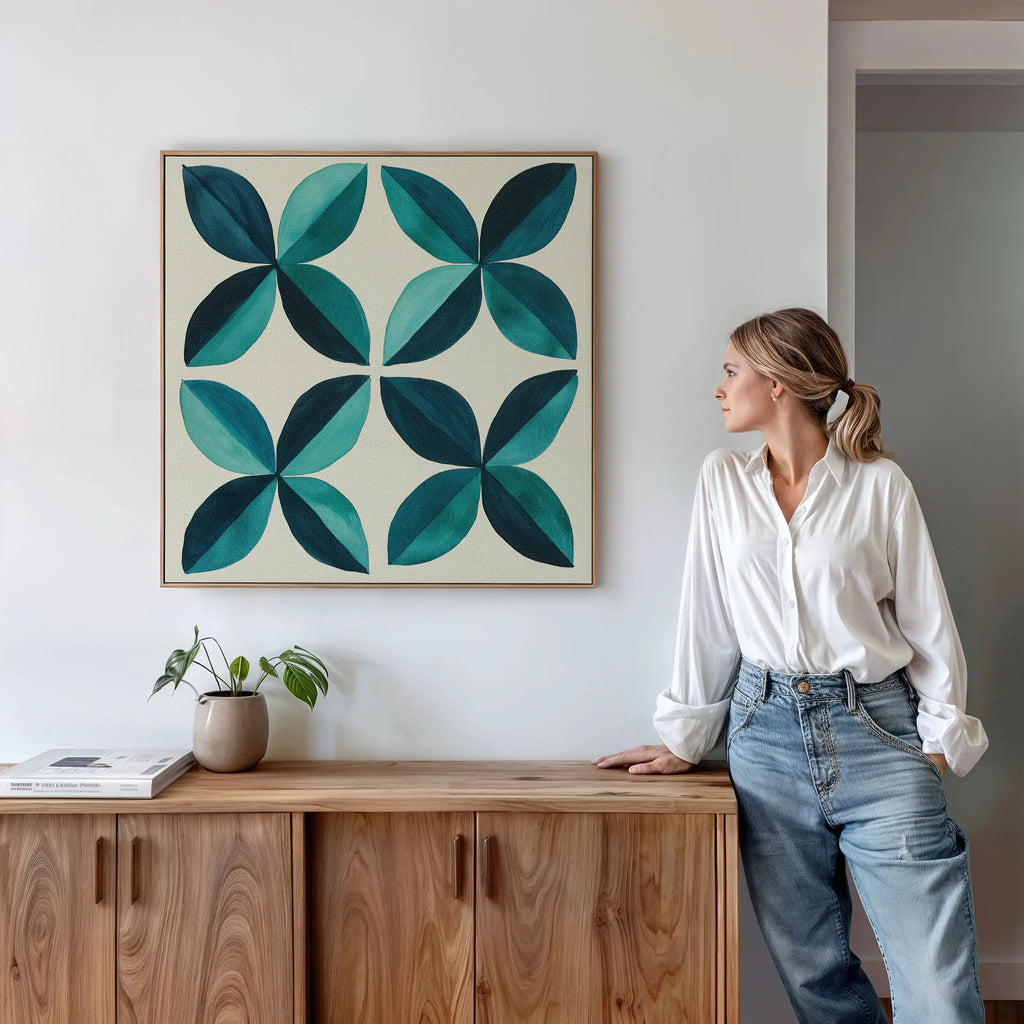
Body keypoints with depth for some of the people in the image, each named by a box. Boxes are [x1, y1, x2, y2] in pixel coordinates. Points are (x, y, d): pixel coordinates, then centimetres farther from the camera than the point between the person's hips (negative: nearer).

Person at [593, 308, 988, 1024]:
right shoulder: (723, 480, 8)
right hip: (767, 731, 3)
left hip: (876, 731, -2)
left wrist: (941, 737, -3)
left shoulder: (880, 483, 0)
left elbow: (927, 620, 3)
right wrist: (686, 739, 9)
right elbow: (707, 616, 9)